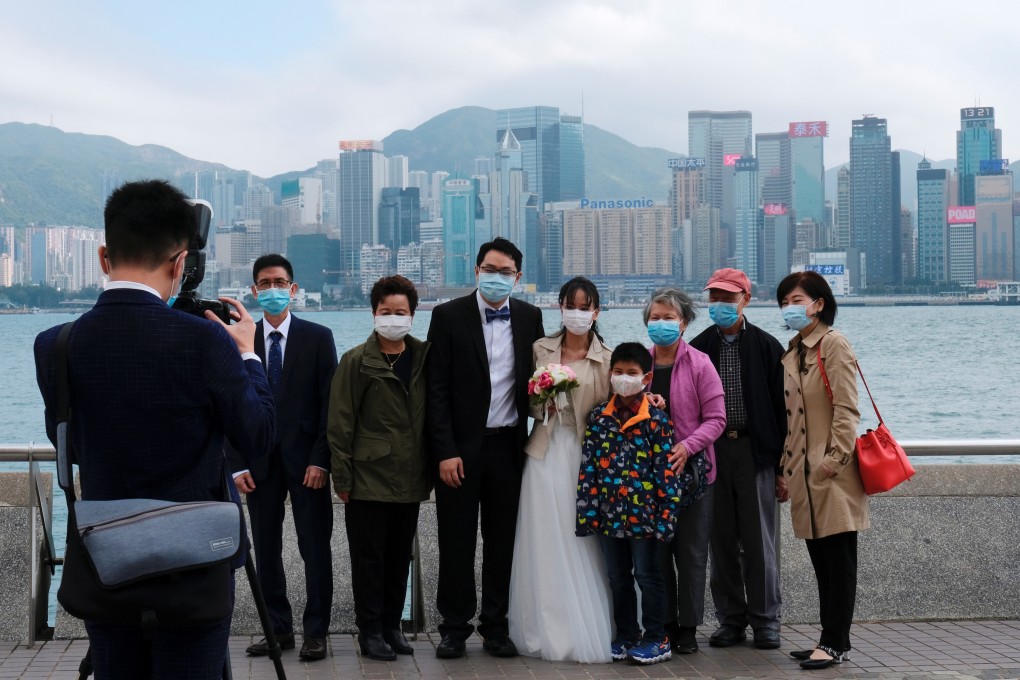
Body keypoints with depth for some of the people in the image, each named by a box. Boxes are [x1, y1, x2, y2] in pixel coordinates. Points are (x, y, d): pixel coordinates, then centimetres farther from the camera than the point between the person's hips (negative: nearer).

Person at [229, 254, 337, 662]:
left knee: (315, 548, 2)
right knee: (266, 549, 7)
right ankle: (279, 629, 17)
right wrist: (237, 464, -3)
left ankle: (315, 631, 10)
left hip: (305, 458, -2)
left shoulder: (318, 338, 1)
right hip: (260, 460, 2)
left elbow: (330, 402, -2)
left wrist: (320, 459, -10)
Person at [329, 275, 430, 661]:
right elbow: (340, 424, -4)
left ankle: (392, 626, 22)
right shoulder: (356, 361, -4)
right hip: (368, 478, -4)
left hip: (409, 480, 4)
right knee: (369, 557, 3)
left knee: (400, 557, 11)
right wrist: (342, 478, -8)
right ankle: (370, 631, 12)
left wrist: (430, 471, 7)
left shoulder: (424, 358, 7)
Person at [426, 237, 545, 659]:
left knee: (503, 541, 9)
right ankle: (454, 627, 15)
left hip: (508, 445, 3)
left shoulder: (530, 317, 5)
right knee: (456, 541, 5)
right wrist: (445, 451, -12)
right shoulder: (448, 316, -4)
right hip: (461, 448, -2)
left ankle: (495, 626, 19)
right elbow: (437, 390, -6)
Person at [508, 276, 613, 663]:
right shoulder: (540, 350, 8)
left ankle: (587, 633, 12)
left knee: (583, 545, 0)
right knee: (546, 546, 1)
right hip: (546, 453, 2)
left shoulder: (606, 359, 2)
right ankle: (549, 632, 10)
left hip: (586, 454, -2)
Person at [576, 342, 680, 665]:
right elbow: (588, 466, 3)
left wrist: (666, 515, -11)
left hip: (643, 514, -4)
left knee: (647, 575, 6)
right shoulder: (598, 417, 2)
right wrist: (586, 511, -1)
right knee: (618, 578, 14)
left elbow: (666, 471, -8)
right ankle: (626, 635, 26)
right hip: (609, 514, 4)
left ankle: (656, 639, 17)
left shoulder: (656, 419, -7)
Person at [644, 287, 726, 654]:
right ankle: (663, 624, 18)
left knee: (691, 552, 4)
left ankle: (688, 627, 13)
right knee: (656, 549, 8)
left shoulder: (699, 364, -6)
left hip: (691, 469, -3)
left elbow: (716, 418, -7)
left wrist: (687, 446, -20)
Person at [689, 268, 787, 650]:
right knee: (721, 541, 6)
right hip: (711, 451, 2)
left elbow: (781, 408, 2)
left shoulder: (766, 347, 2)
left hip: (755, 450, -2)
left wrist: (783, 468, -2)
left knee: (759, 541, 0)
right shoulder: (697, 349, 8)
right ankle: (731, 621, 15)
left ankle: (765, 621, 10)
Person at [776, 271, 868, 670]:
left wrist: (835, 459, -20)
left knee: (838, 560, -4)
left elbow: (846, 409, -14)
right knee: (821, 561, 12)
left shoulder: (833, 345, -8)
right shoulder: (792, 352, 17)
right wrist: (786, 469, 15)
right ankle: (833, 640, 18)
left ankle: (835, 644, -1)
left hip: (831, 473, -9)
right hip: (804, 473, 9)